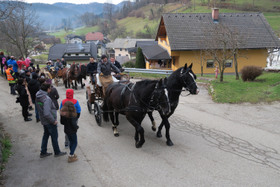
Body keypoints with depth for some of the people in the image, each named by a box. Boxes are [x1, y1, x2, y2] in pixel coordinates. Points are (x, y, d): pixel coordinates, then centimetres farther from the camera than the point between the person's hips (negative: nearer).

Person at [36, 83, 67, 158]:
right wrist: (53, 121, -20)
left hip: (44, 121, 8)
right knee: (54, 137, 9)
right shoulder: (46, 99, -29)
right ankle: (57, 152, 25)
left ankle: (43, 152, 31)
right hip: (49, 121, -8)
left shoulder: (38, 97, -1)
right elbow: (47, 113, -33)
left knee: (46, 135, 21)